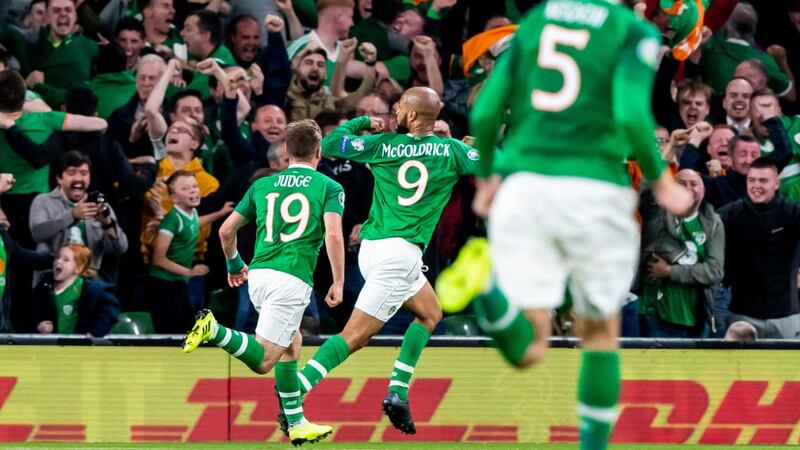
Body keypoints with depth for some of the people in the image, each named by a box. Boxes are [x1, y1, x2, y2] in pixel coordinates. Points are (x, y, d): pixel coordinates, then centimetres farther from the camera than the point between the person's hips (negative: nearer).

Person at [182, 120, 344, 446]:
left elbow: (226, 229, 18)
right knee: (262, 361, -8)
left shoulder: (262, 185, 17)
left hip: (259, 275, 6)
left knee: (293, 343, 23)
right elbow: (333, 235, -12)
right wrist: (338, 283, -6)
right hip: (292, 279, -6)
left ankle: (297, 424, 21)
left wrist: (234, 265, 35)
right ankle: (215, 331, -32)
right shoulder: (329, 187, 5)